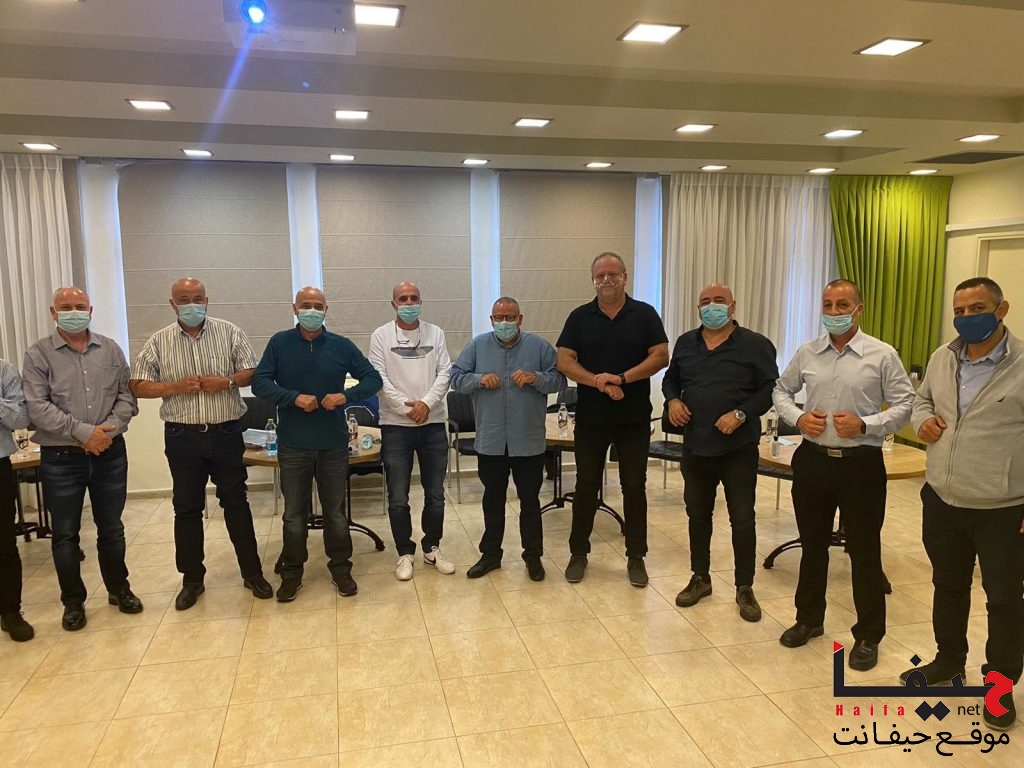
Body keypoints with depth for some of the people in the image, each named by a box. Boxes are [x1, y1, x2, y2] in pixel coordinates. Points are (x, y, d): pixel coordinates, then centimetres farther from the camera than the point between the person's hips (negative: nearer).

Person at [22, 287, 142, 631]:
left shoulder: (110, 350, 6)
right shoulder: (38, 354, -3)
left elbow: (126, 396, 3)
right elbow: (37, 407, -12)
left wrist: (109, 430, -13)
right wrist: (83, 432, -19)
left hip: (110, 454, 2)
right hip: (61, 459, -2)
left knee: (111, 527, 13)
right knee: (65, 534, 8)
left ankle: (119, 589, 29)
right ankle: (73, 602, 23)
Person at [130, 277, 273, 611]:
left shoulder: (229, 332, 1)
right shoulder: (159, 342, 2)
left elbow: (251, 372, 1)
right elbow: (139, 385, 1)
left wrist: (227, 381, -17)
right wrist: (175, 387, -14)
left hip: (226, 432, 0)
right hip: (182, 436, 1)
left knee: (236, 502, 7)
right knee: (187, 508, 9)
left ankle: (252, 573, 18)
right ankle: (192, 579, 24)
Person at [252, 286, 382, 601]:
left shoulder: (341, 345, 0)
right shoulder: (279, 343, -2)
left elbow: (373, 378, 1)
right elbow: (260, 383, -7)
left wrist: (346, 396, -16)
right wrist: (294, 398, -22)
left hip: (333, 443, 1)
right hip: (293, 444, 0)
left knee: (336, 510, 12)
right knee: (293, 513, 11)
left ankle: (340, 567, 26)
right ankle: (292, 572, 25)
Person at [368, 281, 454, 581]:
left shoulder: (435, 333, 6)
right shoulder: (381, 335, 0)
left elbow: (445, 373, 0)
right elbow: (379, 378, -7)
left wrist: (427, 403, -15)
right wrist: (407, 407, -16)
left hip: (434, 423, 2)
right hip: (396, 425, -2)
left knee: (435, 495, 10)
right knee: (398, 498, 3)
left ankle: (432, 549, 27)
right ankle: (405, 553, 19)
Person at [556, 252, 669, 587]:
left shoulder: (645, 314, 0)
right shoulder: (580, 317, 3)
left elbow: (661, 357, -7)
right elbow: (564, 361, -4)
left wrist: (622, 378, -19)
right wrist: (598, 382, -20)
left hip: (634, 418, 0)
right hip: (590, 417, 1)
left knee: (634, 486, 7)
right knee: (586, 485, 9)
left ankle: (636, 557, 19)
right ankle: (578, 553, 22)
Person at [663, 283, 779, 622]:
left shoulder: (755, 345, -5)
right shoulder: (685, 343, 9)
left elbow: (770, 389, -7)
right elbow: (670, 378, 19)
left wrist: (741, 414, -20)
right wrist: (672, 400, -2)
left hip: (739, 449, -4)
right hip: (696, 447, 4)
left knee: (742, 519, 4)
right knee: (697, 515, 14)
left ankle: (745, 588, 20)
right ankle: (700, 578, 31)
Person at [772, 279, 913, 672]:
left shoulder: (882, 355, -6)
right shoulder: (807, 353, 4)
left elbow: (904, 405, -5)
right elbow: (781, 390, 14)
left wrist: (864, 424, -20)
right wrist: (797, 418, -5)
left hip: (861, 464, -3)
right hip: (813, 460, 4)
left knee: (864, 552, 6)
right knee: (812, 546, 16)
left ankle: (868, 636, 23)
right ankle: (808, 619, 34)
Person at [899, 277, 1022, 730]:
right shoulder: (942, 359, 5)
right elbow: (922, 398, 23)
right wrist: (923, 419, -2)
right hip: (942, 501, 6)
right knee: (948, 586, 20)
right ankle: (949, 661, 39)